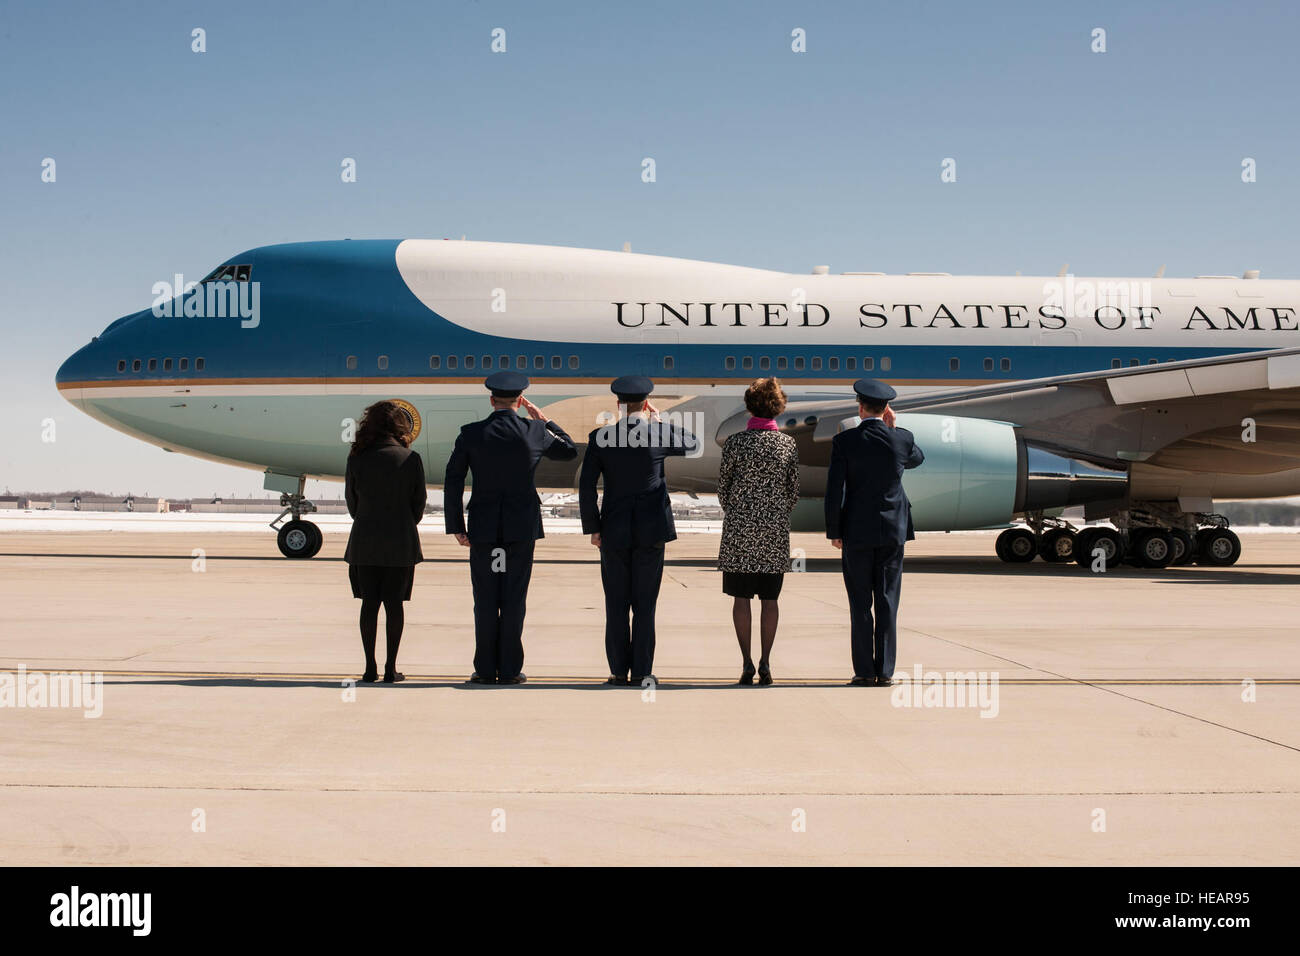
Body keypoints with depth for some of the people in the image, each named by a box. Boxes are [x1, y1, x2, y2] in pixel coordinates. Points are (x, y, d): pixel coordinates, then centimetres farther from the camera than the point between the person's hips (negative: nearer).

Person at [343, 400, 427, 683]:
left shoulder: (357, 459, -3)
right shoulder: (411, 459, -5)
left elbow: (351, 501, 5)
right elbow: (419, 503, 0)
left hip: (365, 541, 1)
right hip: (400, 543, -1)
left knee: (369, 603, 8)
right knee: (394, 603, 5)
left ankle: (370, 667, 10)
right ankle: (390, 668, 7)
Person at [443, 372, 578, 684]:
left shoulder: (470, 433, -3)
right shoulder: (534, 432, -3)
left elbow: (452, 482, -3)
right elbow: (570, 451, 15)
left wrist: (456, 527, 3)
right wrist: (544, 420, 19)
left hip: (483, 528, 0)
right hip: (522, 528, 0)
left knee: (485, 600, 5)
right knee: (514, 600, 4)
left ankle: (485, 669, 7)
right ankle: (510, 669, 6)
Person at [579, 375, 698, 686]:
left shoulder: (599, 438, -5)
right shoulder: (660, 434, -6)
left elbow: (586, 488, -6)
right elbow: (691, 443, 16)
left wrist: (592, 528, 2)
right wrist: (658, 422, 18)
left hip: (614, 532, 0)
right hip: (651, 530, 0)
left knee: (616, 604, 8)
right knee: (645, 604, 5)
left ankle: (619, 671, 10)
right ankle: (642, 672, 6)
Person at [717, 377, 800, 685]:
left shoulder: (736, 442, -7)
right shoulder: (788, 444, -1)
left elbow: (722, 486, 1)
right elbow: (793, 491, 4)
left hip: (739, 527, -2)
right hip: (775, 528, 2)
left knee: (741, 596, 5)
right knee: (769, 598, 7)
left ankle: (746, 661, 1)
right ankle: (765, 663, 4)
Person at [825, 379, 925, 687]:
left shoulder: (844, 441, -9)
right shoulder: (902, 439, -3)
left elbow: (834, 491, -9)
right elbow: (916, 459, 22)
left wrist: (833, 532, 0)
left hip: (856, 533, -2)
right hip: (893, 532, 2)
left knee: (860, 605, 3)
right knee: (887, 603, 5)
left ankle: (864, 672, 3)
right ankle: (885, 671, 5)